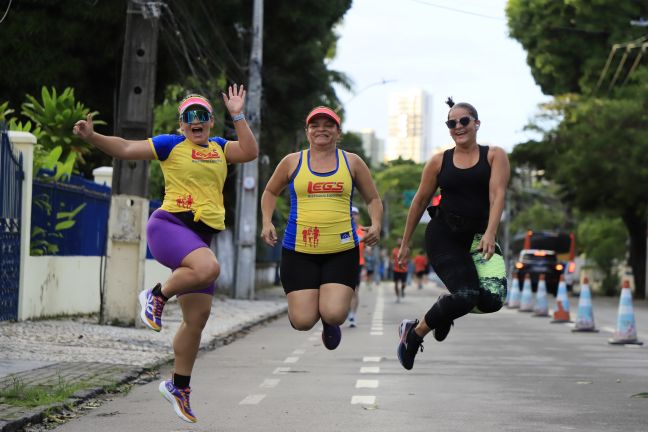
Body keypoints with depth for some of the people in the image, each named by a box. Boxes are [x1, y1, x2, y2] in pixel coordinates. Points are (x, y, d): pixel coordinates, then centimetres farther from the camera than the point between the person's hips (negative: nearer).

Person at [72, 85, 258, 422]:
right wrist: (92, 137, -14)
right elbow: (125, 149, 0)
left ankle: (178, 386, 20)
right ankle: (157, 296, -9)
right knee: (208, 268, -36)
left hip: (200, 237, 6)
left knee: (198, 317, 7)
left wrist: (237, 116, -3)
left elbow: (250, 152, 1)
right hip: (170, 225, -6)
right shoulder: (170, 145, 3)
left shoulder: (219, 148, 16)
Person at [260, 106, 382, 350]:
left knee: (334, 314, -19)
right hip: (299, 250, 0)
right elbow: (270, 192, 22)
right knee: (302, 321, -10)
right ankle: (305, 301, 28)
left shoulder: (352, 162, 8)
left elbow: (373, 199, 17)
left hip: (342, 250, 0)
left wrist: (376, 225, -3)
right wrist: (267, 222, 5)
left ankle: (330, 321, 21)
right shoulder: (292, 162, 7)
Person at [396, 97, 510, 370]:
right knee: (466, 296, -23)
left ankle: (447, 310, 14)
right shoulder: (439, 162, 6)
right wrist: (405, 242, 17)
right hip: (444, 235, -1)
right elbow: (420, 201, 14)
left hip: (479, 236, 1)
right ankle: (413, 334, 2)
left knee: (492, 299, -21)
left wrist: (490, 233, -25)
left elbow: (497, 194, -10)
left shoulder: (494, 156, 3)